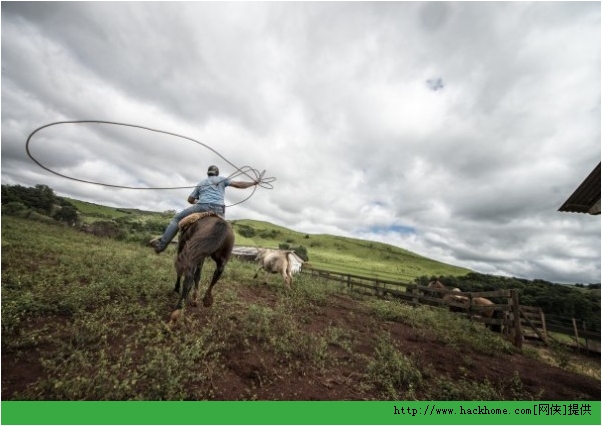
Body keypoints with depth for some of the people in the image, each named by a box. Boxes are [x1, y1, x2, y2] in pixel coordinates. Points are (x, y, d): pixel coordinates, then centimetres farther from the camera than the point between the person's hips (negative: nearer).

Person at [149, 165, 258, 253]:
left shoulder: (201, 183, 26)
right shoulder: (221, 179, 21)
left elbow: (190, 199, 27)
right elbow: (238, 184, 14)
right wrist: (253, 183, 23)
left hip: (202, 206, 0)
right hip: (219, 210, 0)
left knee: (176, 219, 15)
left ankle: (162, 242, -1)